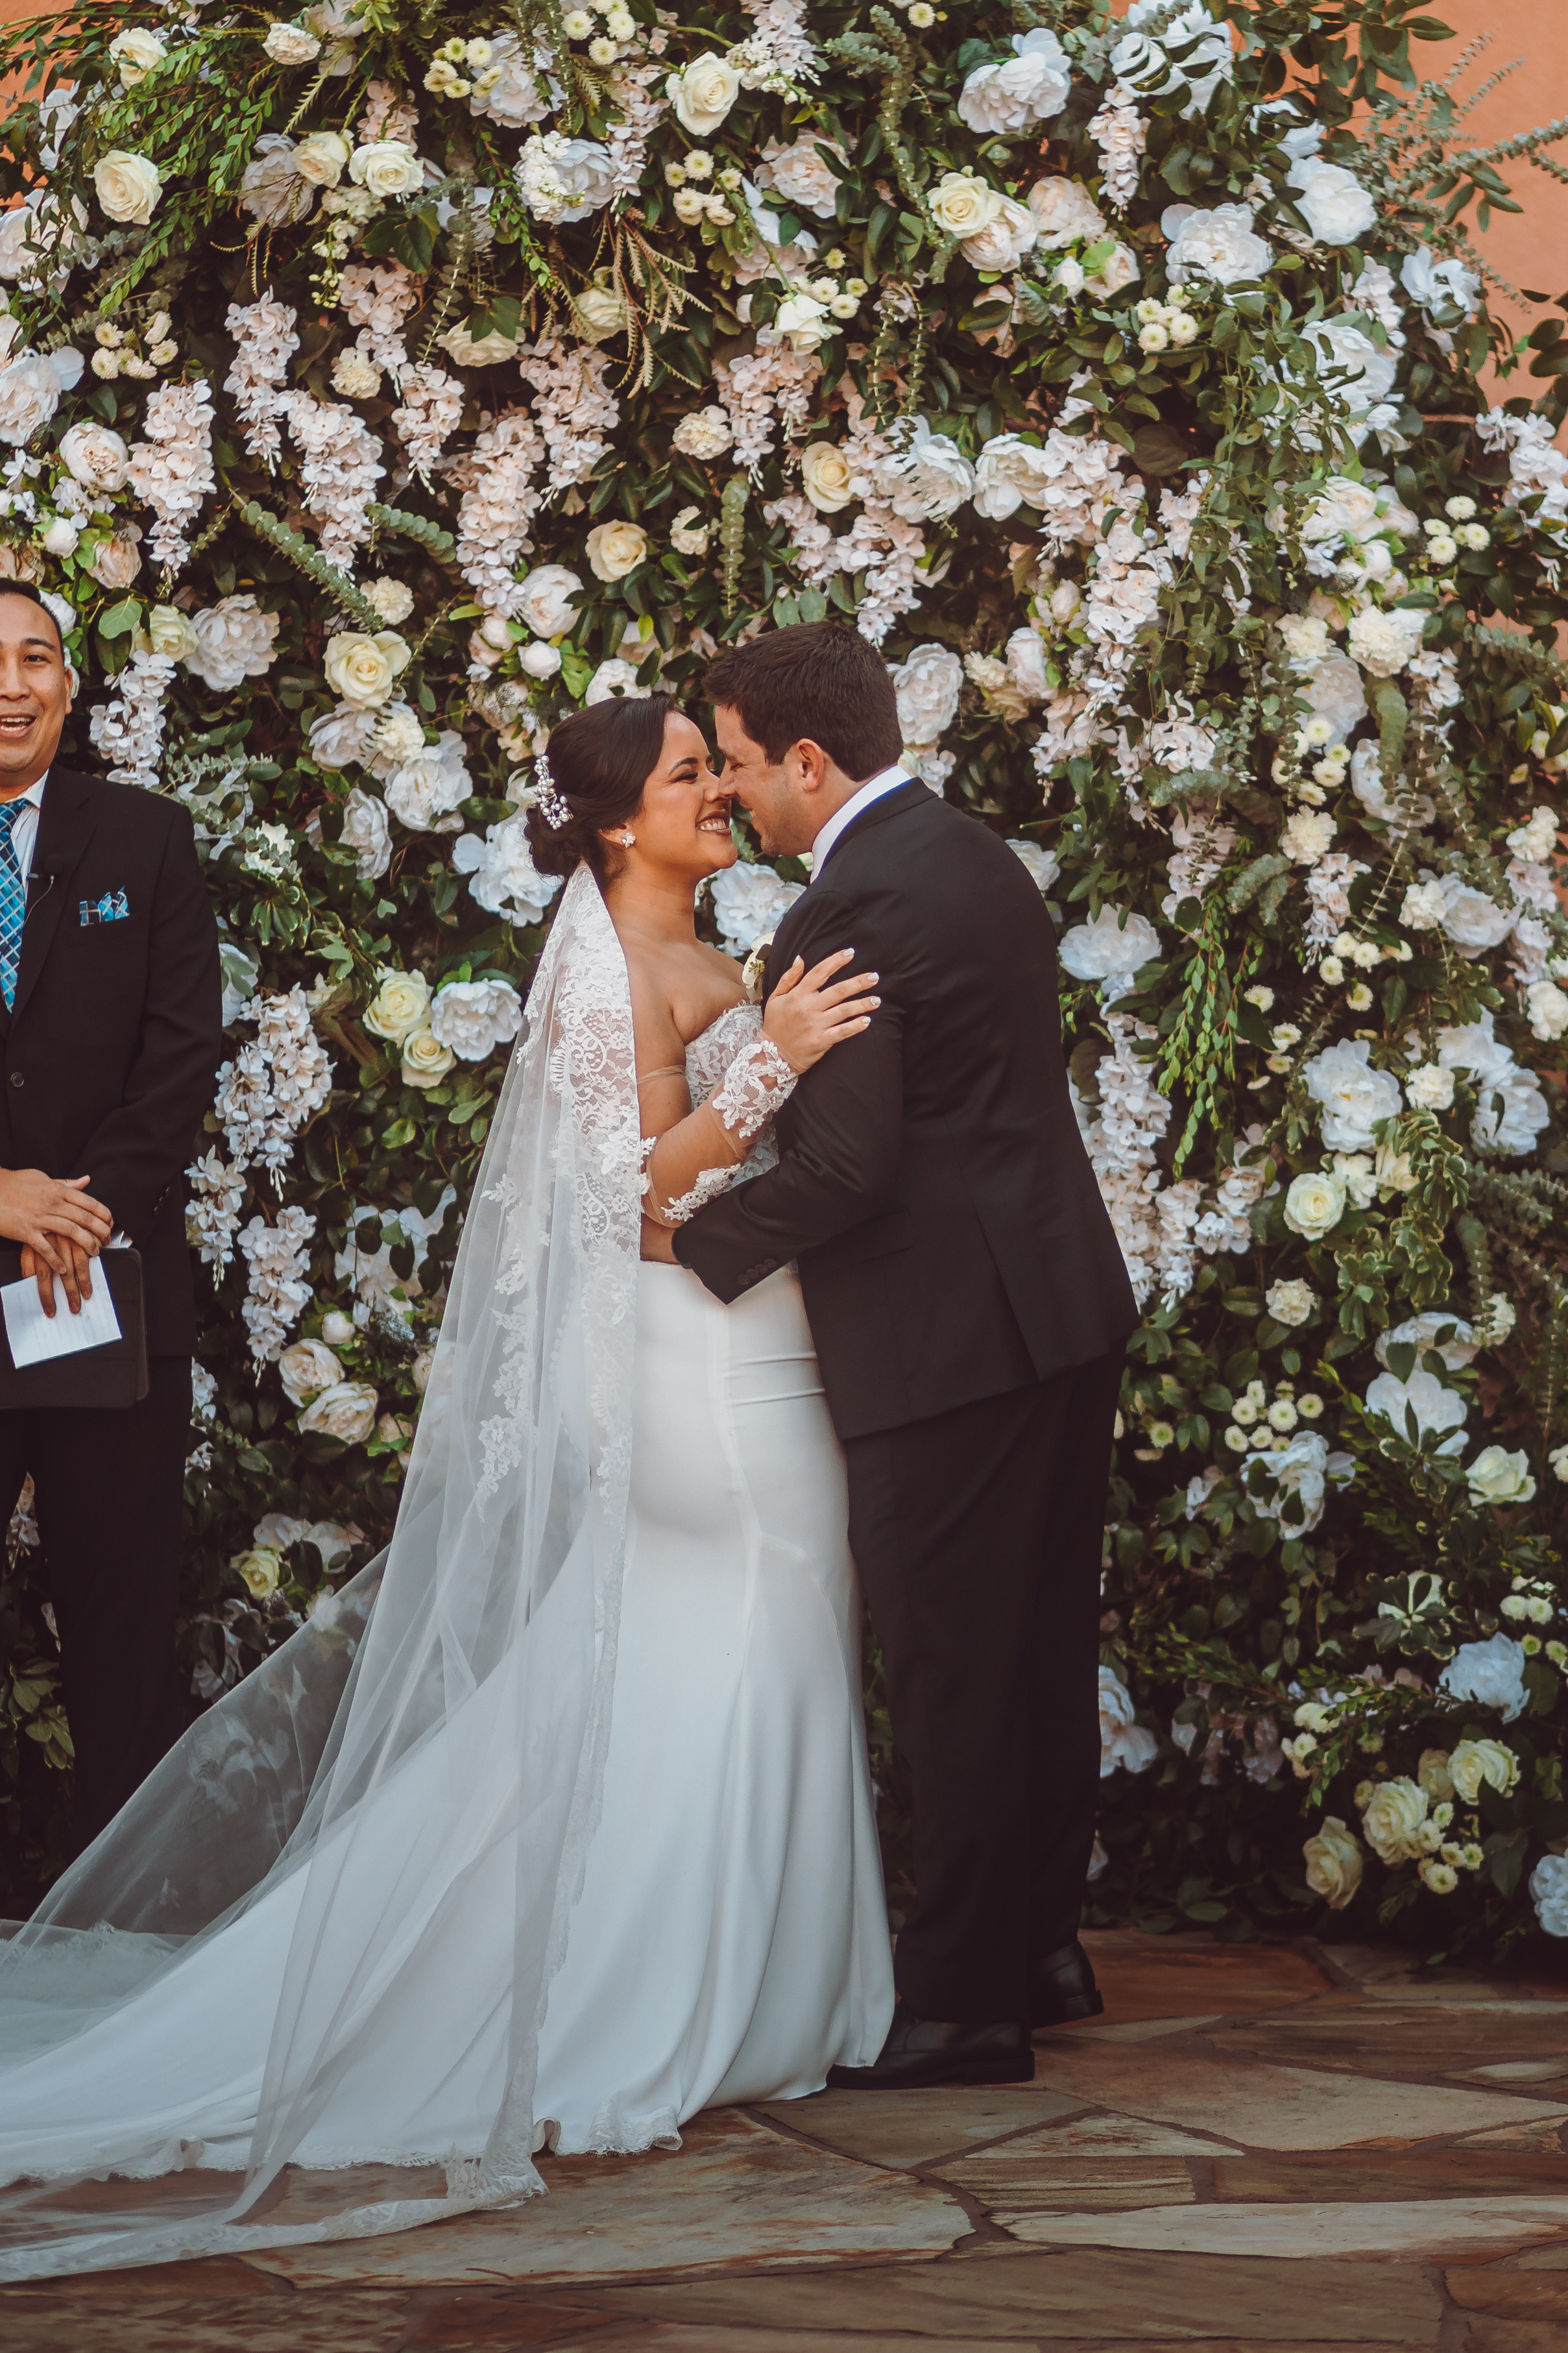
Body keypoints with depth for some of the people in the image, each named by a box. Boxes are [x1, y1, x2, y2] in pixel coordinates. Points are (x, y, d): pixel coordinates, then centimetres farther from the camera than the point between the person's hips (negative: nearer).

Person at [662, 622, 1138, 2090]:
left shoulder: (852, 912, -18)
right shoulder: (978, 858, 11)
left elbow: (843, 1165, -22)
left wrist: (693, 1240, -7)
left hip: (948, 1338, -10)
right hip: (1067, 1307, 10)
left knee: (953, 1677, -2)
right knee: (1042, 1649, 18)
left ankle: (963, 2001, 4)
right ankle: (1041, 1941, 29)